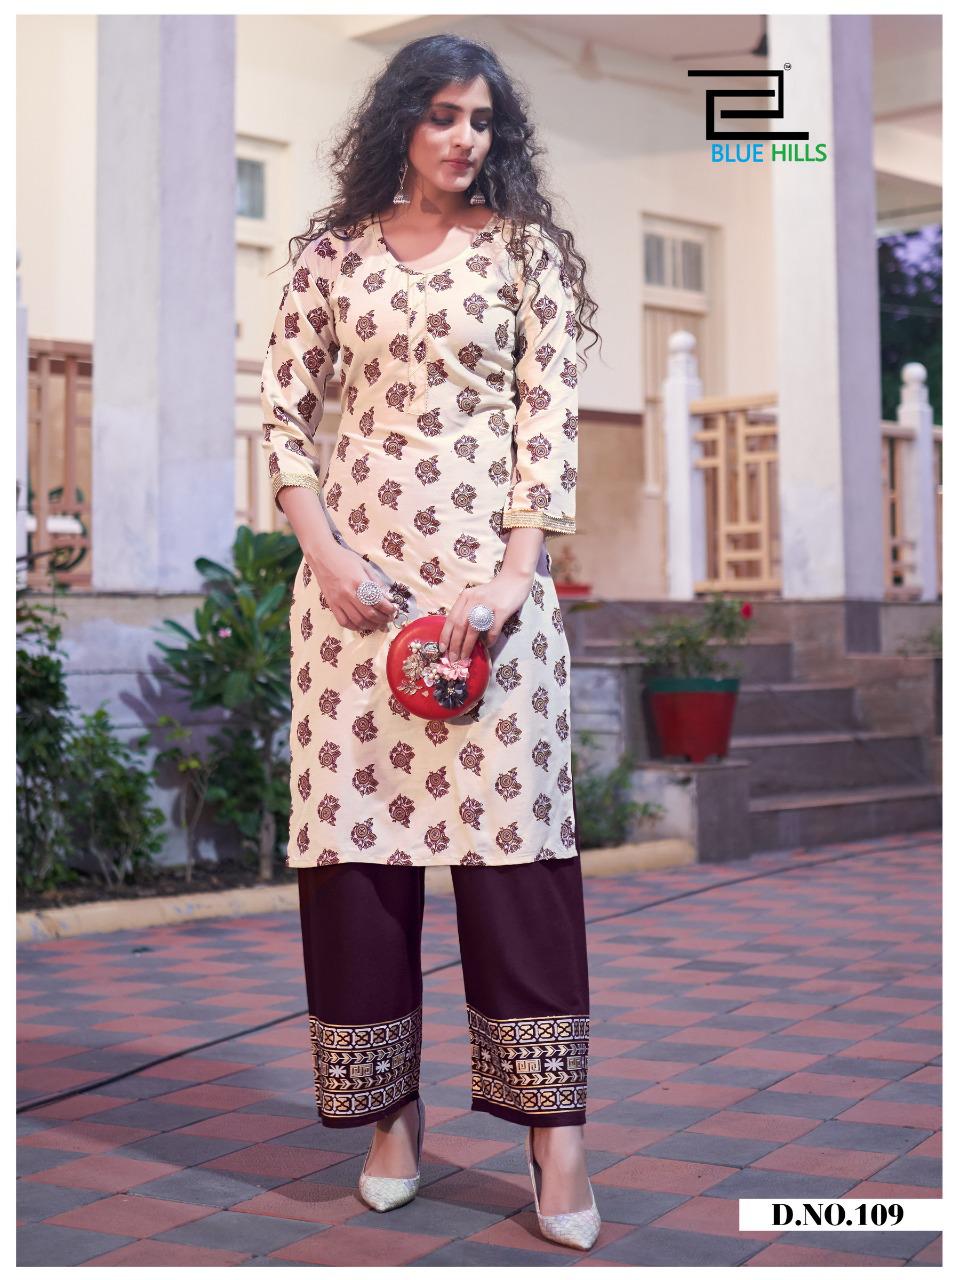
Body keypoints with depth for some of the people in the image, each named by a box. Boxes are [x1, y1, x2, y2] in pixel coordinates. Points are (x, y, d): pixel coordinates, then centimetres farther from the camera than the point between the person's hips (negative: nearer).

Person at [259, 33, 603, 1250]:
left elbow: (550, 419, 0)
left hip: (491, 564, -2)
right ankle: (390, 1110, 14)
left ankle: (551, 1125, 0)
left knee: (512, 828, -6)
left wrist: (514, 575, -10)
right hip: (357, 563, 2)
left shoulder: (526, 249, 7)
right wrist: (325, 551, -5)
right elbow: (283, 412, 8)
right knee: (354, 827, 1)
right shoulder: (332, 252, 10)